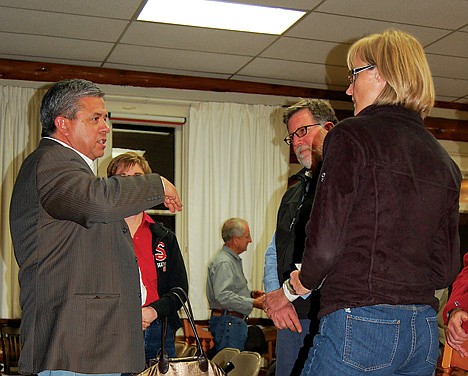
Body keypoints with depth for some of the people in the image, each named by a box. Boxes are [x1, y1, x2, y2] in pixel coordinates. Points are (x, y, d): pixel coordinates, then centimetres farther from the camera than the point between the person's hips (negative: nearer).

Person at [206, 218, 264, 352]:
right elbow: (223, 296, -25)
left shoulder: (233, 260, 20)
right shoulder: (223, 263, -16)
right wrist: (253, 303, -22)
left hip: (235, 321, 11)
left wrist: (250, 294, 11)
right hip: (227, 322, -11)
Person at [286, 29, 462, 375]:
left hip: (360, 323, -7)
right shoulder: (443, 160, 12)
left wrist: (303, 283, 5)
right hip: (425, 330, 7)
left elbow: (325, 240, -14)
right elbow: (447, 268, 12)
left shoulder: (353, 135, -7)